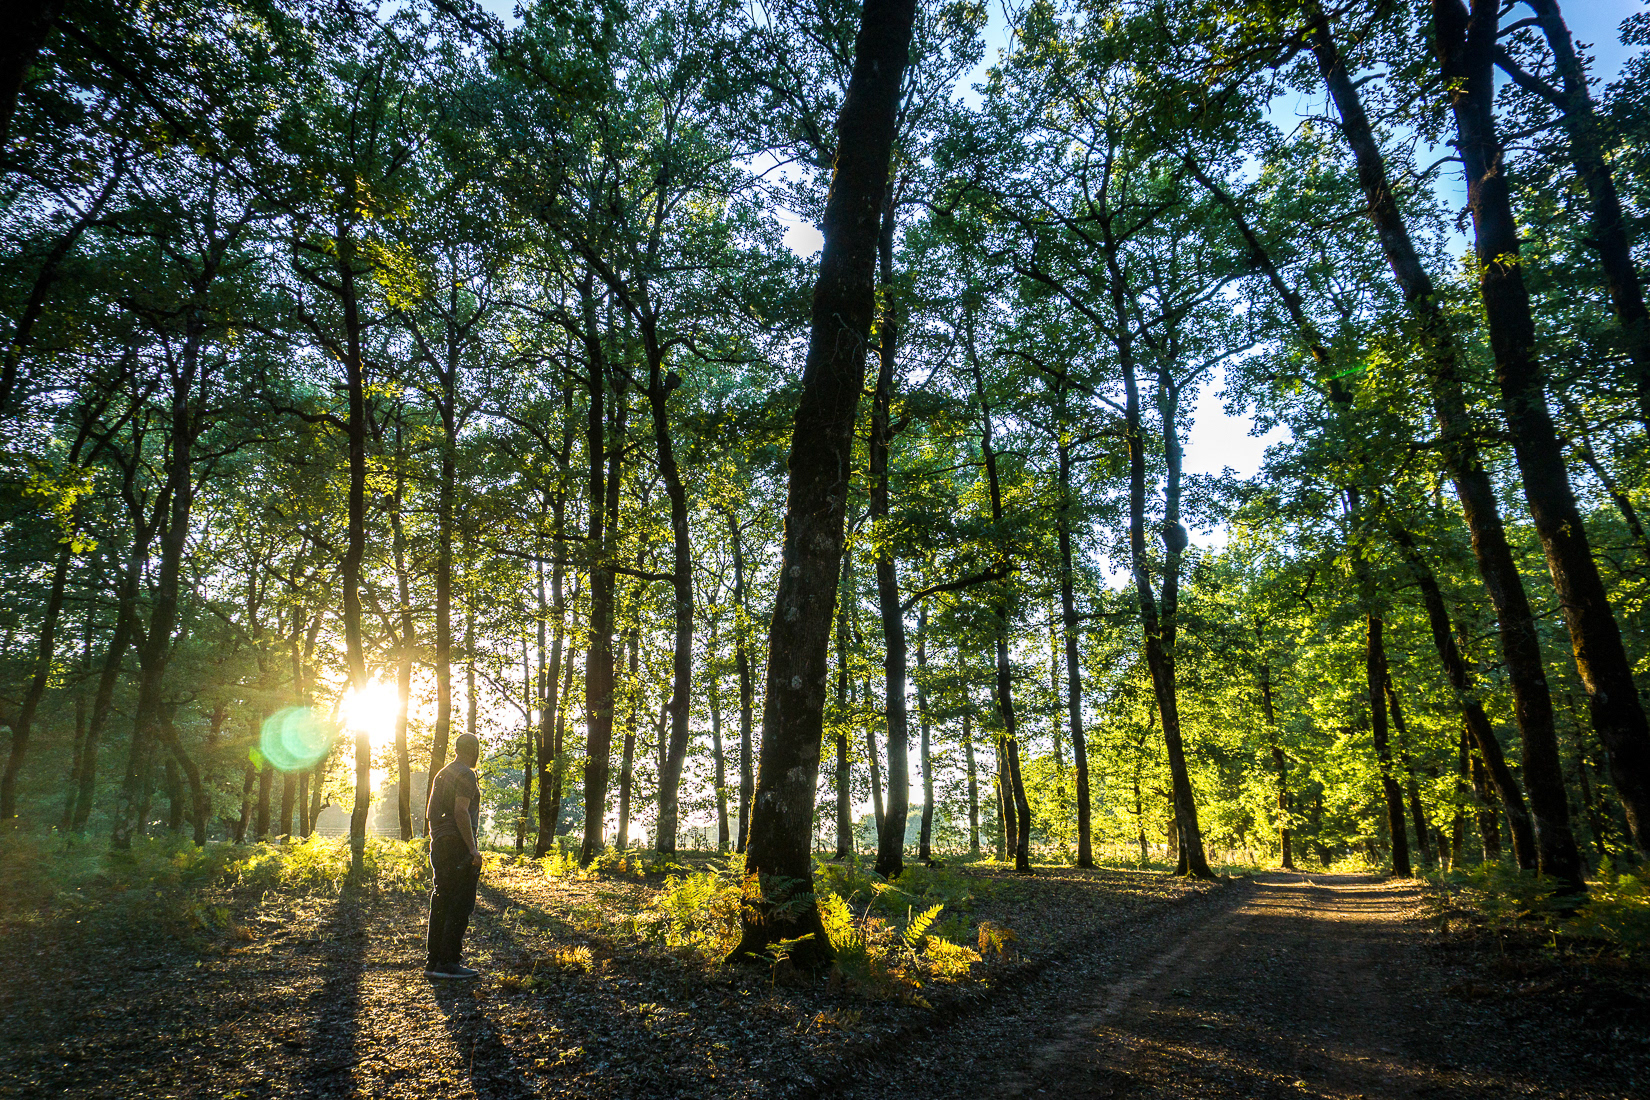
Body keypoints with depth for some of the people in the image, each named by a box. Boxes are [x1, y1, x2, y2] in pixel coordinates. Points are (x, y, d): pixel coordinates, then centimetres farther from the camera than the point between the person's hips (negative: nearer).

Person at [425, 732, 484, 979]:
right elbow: (461, 812, -19)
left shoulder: (442, 774, 17)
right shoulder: (466, 775, -11)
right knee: (460, 905, -5)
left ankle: (432, 961, 16)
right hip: (458, 845, -9)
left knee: (441, 903, 12)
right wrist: (472, 848, -19)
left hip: (439, 844, 9)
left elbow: (429, 813, 20)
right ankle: (448, 963, -5)